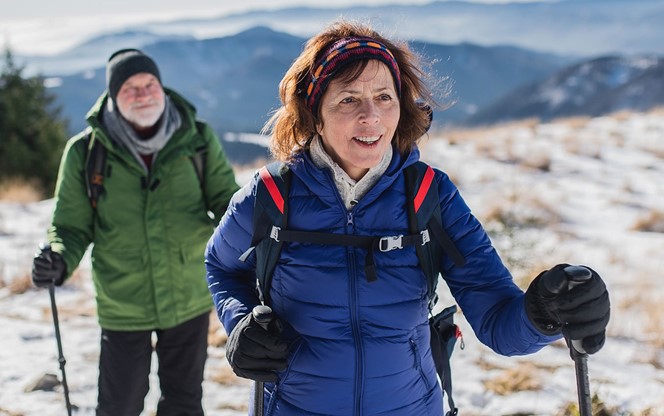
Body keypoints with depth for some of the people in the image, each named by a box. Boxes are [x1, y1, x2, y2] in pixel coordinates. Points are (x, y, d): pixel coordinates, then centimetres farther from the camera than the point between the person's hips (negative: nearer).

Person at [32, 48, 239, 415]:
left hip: (189, 301, 2)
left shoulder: (197, 139, -5)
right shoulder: (85, 151, -8)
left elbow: (225, 196, 1)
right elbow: (72, 225, -2)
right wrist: (60, 260, -23)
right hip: (122, 308, -1)